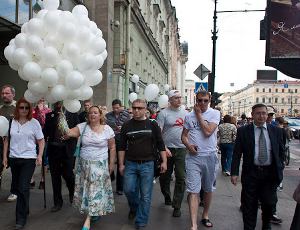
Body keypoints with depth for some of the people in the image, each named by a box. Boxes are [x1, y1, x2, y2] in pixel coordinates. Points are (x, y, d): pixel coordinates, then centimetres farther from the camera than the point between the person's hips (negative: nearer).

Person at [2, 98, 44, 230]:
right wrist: (5, 156, 7)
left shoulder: (34, 122, -3)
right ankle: (24, 210, 33)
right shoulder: (11, 122, 3)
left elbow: (41, 141, 0)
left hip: (29, 159, -3)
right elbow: (7, 140, 10)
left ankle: (21, 219, 2)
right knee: (17, 187, 13)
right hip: (13, 158, 4)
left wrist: (40, 156, -8)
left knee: (23, 188, -7)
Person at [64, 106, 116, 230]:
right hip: (84, 164, 3)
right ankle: (96, 212, 32)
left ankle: (88, 219, 5)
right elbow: (70, 133, -16)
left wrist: (112, 163, 0)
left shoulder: (107, 129, -4)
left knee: (95, 190, -3)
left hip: (100, 165, -2)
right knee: (85, 189, 10)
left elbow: (112, 147, 0)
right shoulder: (83, 126, -1)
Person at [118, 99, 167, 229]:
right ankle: (134, 208, 34)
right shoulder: (127, 126, 4)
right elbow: (122, 146, 7)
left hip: (147, 164, -1)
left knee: (145, 195, 2)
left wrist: (164, 161, -1)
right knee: (128, 190, 2)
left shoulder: (152, 125, 1)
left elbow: (160, 144, 3)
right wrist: (121, 164, 4)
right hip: (130, 164, 2)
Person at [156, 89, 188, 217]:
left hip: (182, 149, 2)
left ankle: (177, 206, 12)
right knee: (165, 176, 12)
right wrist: (164, 148, -18)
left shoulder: (185, 112, 8)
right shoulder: (164, 113, -5)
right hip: (167, 149, -2)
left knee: (181, 178, 0)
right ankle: (167, 196, 38)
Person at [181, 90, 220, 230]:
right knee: (193, 190, -7)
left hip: (210, 156, 0)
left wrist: (198, 114, -8)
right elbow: (184, 135, 10)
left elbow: (208, 132, -16)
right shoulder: (189, 116, 6)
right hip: (193, 157, 0)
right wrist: (189, 145, -11)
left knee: (208, 189, 15)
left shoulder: (214, 113, -2)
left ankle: (205, 215, 36)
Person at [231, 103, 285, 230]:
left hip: (271, 173, 2)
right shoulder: (243, 131, -2)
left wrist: (280, 169, 4)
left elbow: (281, 152, 12)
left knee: (269, 202, 8)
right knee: (249, 205, 6)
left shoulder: (276, 131, 5)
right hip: (251, 172, -1)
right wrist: (234, 172, -9)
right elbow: (236, 153, -4)